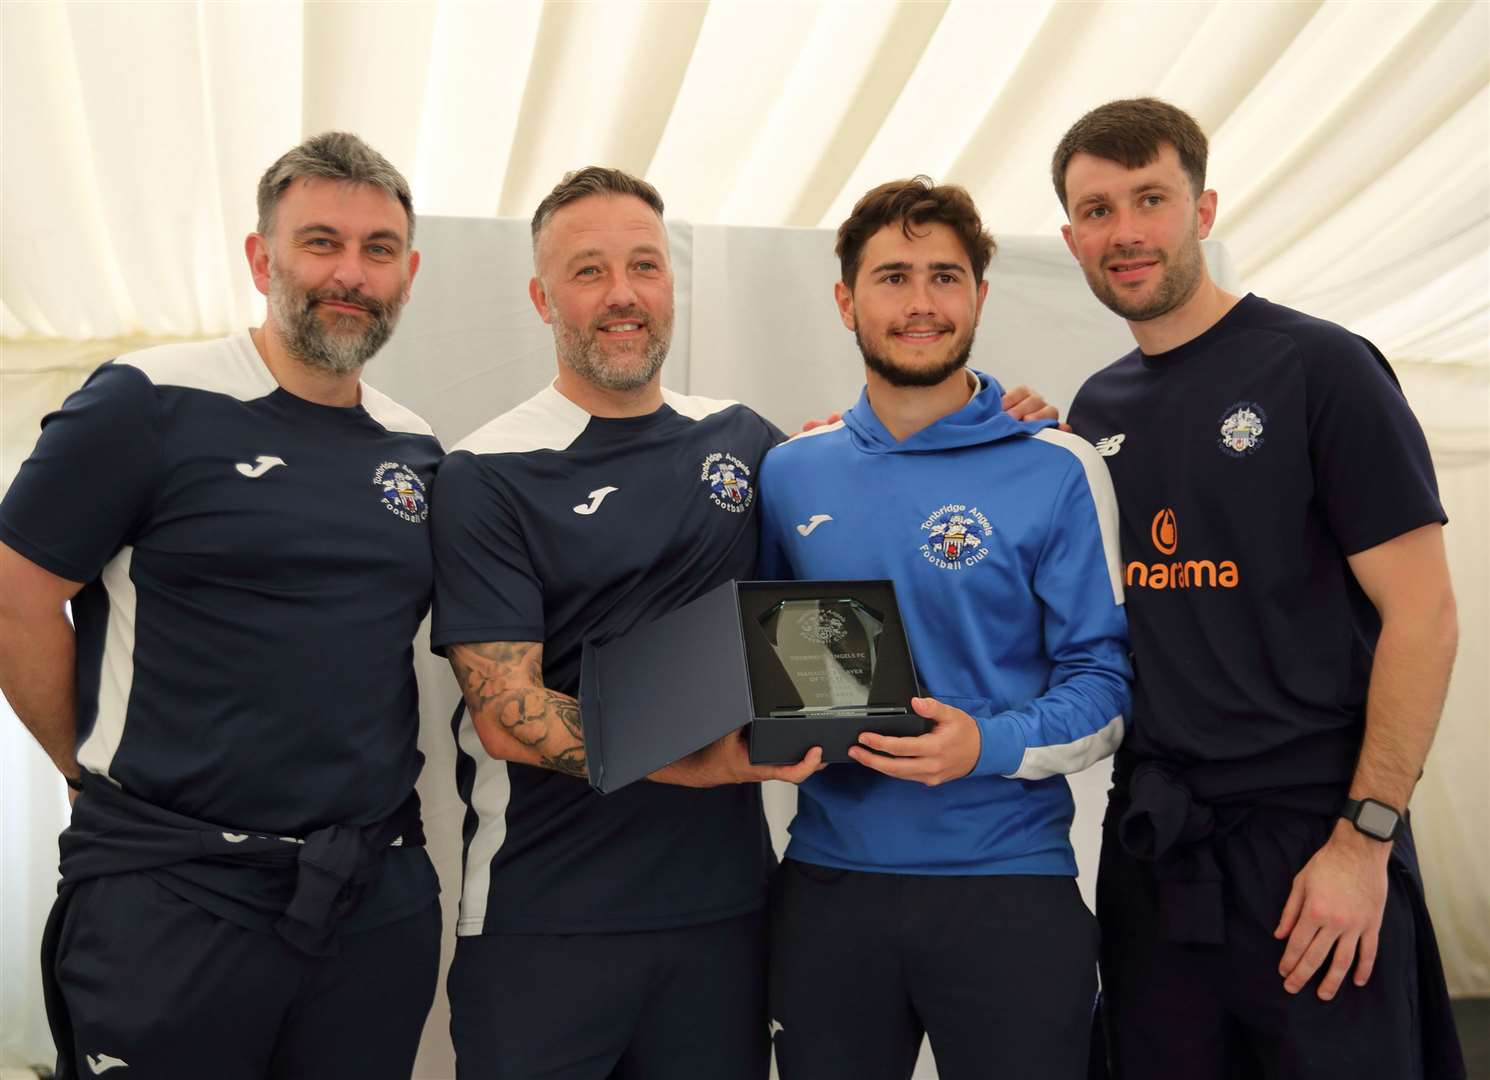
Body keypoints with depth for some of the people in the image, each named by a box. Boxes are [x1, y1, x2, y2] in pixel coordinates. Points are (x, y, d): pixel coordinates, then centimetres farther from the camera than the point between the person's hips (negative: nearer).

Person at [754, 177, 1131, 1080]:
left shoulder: (1057, 471, -4)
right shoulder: (791, 474, 7)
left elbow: (1104, 680, -6)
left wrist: (990, 745, -22)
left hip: (1008, 878, -3)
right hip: (828, 879, 3)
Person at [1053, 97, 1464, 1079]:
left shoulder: (1318, 368, -7)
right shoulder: (1096, 410, 9)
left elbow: (1421, 611, -11)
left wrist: (1365, 836, -15)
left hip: (1311, 836, -5)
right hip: (1151, 845, 5)